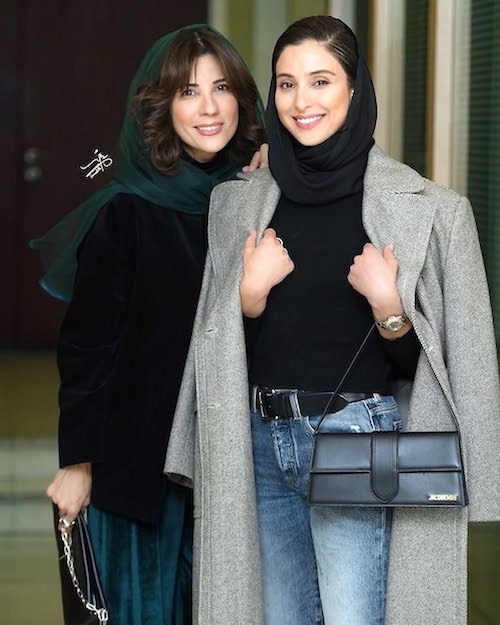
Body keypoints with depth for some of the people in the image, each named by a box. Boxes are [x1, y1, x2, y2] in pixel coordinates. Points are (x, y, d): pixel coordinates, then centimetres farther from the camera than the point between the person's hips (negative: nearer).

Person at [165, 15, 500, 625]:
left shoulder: (421, 208, -5)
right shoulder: (238, 202, 6)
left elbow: (417, 361, -1)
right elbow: (220, 345, 11)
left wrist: (386, 304, -19)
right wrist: (250, 292, -8)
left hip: (356, 439, -4)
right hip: (261, 442, 4)